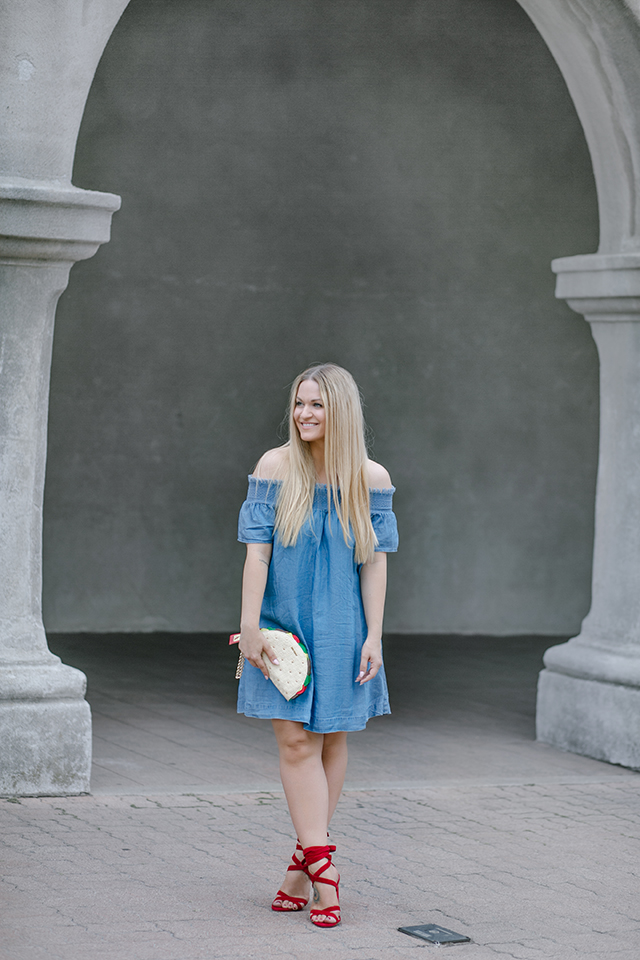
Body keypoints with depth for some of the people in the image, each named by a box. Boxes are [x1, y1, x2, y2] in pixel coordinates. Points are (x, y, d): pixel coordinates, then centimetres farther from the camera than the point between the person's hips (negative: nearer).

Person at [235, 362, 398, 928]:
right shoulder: (276, 467, -4)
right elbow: (257, 550, -6)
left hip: (342, 627, 1)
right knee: (295, 739, -8)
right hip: (285, 622, -1)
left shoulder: (370, 478, -1)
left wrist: (373, 636, -4)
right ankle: (321, 867, -8)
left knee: (332, 739, 7)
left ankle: (306, 859, 19)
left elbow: (374, 562, 0)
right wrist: (250, 624, -10)